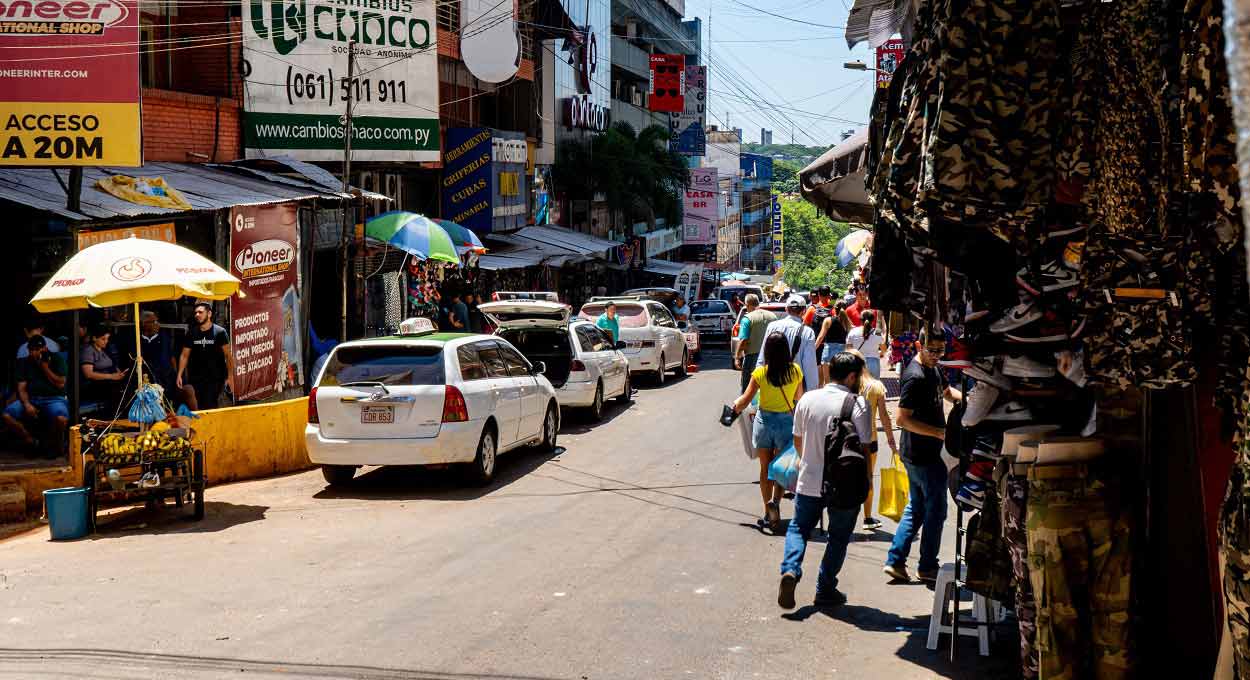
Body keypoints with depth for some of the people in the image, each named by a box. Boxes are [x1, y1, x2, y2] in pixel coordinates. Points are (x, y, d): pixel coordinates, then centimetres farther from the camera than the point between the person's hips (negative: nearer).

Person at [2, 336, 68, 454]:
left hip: (54, 398, -3)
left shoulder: (56, 359, 3)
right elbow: (21, 387, 3)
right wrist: (27, 404, -16)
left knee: (61, 418, -37)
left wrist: (44, 366, -9)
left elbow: (60, 384, -4)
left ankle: (54, 444, -6)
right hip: (31, 398, 4)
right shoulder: (25, 363, 11)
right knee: (7, 415, -23)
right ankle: (31, 442, -5)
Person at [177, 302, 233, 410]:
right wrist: (179, 375, -1)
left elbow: (227, 355, -5)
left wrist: (230, 376, -12)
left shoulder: (220, 332, -3)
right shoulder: (191, 333, 8)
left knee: (210, 406, -8)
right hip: (196, 377, 3)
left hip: (215, 377, -3)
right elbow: (184, 355, 10)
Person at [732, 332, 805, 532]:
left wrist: (735, 407, 13)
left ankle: (768, 512, 20)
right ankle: (775, 501, -17)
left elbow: (745, 400, -8)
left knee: (766, 468, 14)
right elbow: (799, 397, 9)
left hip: (764, 420, 0)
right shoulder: (795, 371, -7)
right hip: (786, 422, 0)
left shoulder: (760, 372, -11)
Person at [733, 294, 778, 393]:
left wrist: (737, 357, -9)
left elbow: (743, 341, -15)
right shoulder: (773, 316, 6)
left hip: (753, 356, -5)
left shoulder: (747, 319, -10)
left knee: (746, 388, 2)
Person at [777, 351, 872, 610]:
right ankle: (825, 591, 15)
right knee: (838, 537, 13)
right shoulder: (857, 404, -12)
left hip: (809, 481, 3)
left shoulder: (807, 399, 1)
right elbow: (864, 446, -13)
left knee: (799, 527, 18)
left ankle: (790, 569, -6)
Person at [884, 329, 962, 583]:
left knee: (916, 508, 15)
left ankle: (895, 560, 17)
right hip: (924, 455, -10)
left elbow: (946, 391, 28)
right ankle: (927, 567, 14)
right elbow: (903, 419, -25)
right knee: (935, 510, 3)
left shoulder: (932, 369, 9)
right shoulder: (916, 376, -21)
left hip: (915, 455, 10)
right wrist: (940, 433, -25)